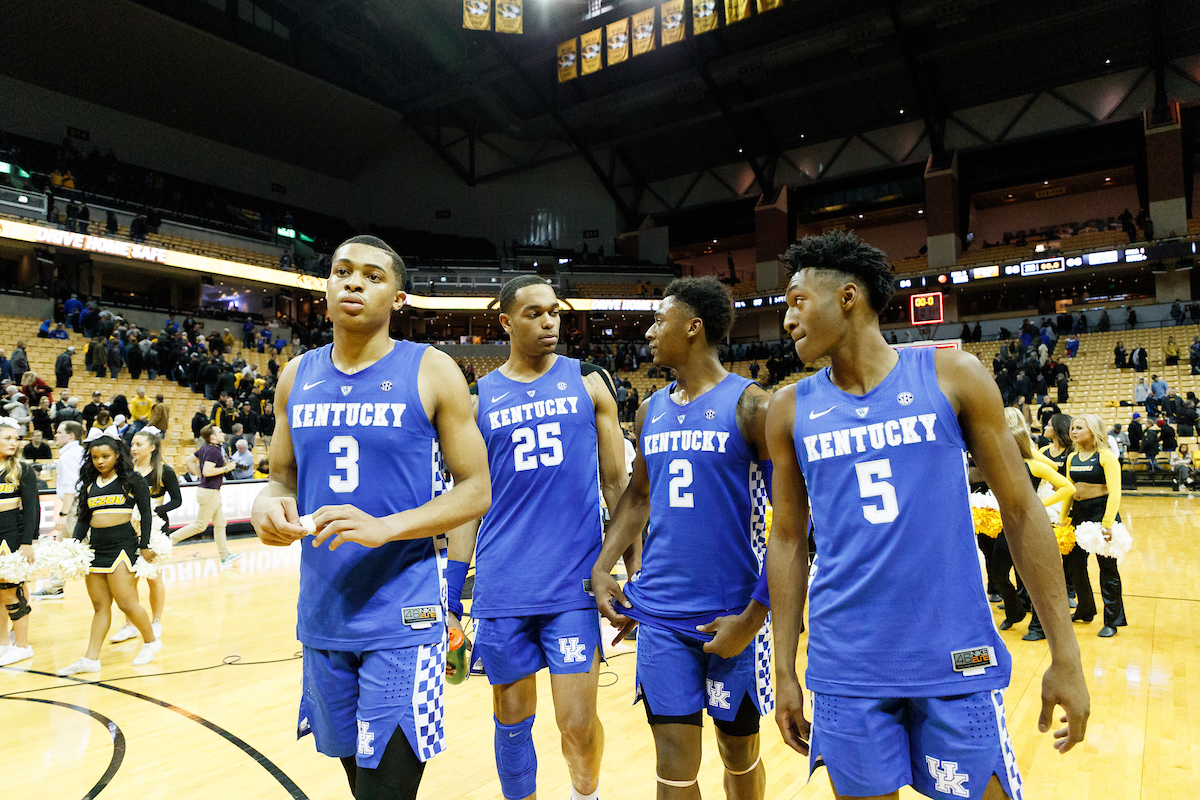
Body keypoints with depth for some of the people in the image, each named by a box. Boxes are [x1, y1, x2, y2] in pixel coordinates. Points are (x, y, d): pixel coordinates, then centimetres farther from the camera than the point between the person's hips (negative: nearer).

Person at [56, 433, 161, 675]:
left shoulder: (133, 480, 0)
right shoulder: (89, 484, 15)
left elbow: (145, 514, -1)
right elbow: (83, 519, 18)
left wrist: (144, 546, -4)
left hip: (122, 544, -5)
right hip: (95, 547, 5)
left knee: (125, 602, -7)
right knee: (100, 606, 6)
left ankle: (151, 641, 12)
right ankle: (91, 658, 10)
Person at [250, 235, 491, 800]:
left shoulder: (431, 372, -7)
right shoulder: (298, 376, 7)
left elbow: (476, 491, -8)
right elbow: (283, 475, 16)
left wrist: (386, 527, -22)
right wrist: (269, 502, -8)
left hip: (404, 619, -4)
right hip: (323, 615, 5)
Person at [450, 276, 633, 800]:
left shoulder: (589, 382, 4)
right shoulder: (479, 398, 6)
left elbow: (616, 483, 5)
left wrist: (636, 569, 1)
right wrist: (453, 584, 5)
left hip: (574, 584, -1)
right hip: (501, 590, 1)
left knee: (578, 725, 2)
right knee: (512, 721, 12)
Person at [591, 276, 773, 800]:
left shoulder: (751, 404, -10)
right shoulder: (651, 412, 7)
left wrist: (754, 616, -14)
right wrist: (602, 568, 6)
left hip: (732, 616, -3)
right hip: (661, 613, 4)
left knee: (739, 753, 16)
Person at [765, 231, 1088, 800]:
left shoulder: (952, 375, -3)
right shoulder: (791, 409, 2)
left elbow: (1021, 512, 1)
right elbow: (789, 539, 6)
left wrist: (1064, 655, 0)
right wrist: (784, 672, 5)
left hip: (956, 662, -1)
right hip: (846, 670, 2)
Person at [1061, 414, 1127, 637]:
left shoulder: (1105, 456, -10)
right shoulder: (1072, 458, 9)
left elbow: (1114, 492, -16)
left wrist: (1107, 523, -23)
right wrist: (1063, 519, 14)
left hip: (1102, 510, -7)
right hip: (1078, 513, 7)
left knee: (1107, 566, 1)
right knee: (1074, 562, 12)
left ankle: (1112, 621, 12)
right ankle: (1085, 611, 30)